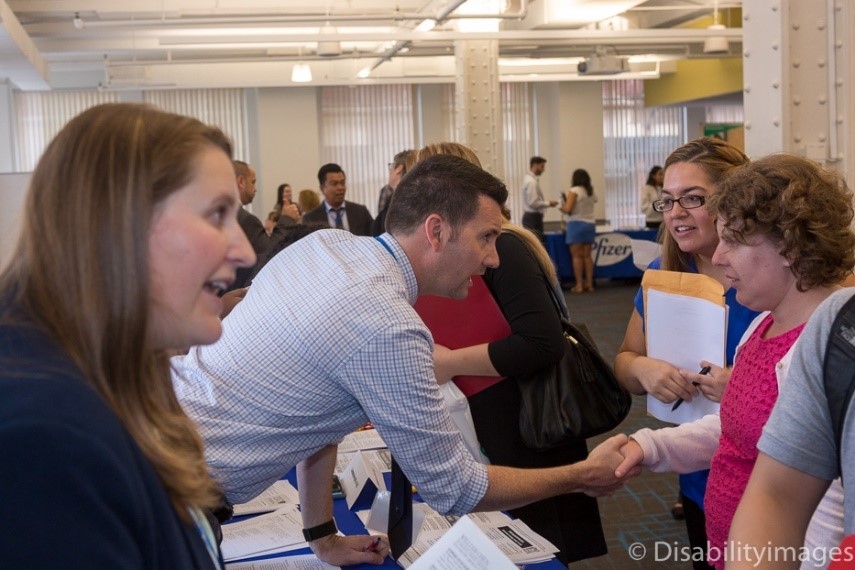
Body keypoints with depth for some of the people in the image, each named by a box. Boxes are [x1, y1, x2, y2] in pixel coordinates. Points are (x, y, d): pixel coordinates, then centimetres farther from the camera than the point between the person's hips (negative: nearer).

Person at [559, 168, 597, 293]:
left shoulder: (574, 191, -9)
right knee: (587, 255, 8)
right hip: (590, 224, 6)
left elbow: (568, 209, -16)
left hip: (577, 224, -6)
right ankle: (589, 283, 8)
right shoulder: (591, 192, 11)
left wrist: (562, 208, 6)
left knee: (576, 255, -3)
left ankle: (579, 285, -5)